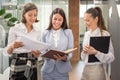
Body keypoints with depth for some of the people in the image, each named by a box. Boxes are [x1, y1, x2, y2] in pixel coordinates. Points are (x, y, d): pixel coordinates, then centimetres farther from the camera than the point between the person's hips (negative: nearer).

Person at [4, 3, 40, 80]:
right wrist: (12, 46, -26)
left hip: (32, 67, 4)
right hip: (18, 66, -4)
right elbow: (8, 51, -4)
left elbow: (37, 53, 11)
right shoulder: (15, 29, -7)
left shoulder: (37, 32, 7)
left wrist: (37, 54, -12)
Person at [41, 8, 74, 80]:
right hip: (47, 70, 1)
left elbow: (70, 52, -1)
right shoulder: (45, 33, 4)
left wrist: (64, 57, -21)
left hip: (62, 71, -1)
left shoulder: (68, 32, 1)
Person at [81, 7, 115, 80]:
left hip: (97, 70, -5)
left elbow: (111, 57, -14)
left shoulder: (104, 34, -11)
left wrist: (96, 52, -25)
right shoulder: (86, 34, 7)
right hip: (86, 69, 6)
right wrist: (84, 52, -8)